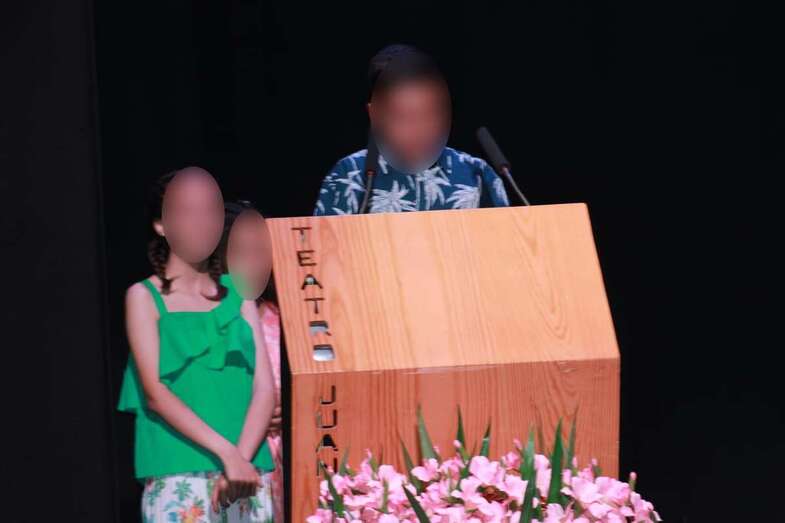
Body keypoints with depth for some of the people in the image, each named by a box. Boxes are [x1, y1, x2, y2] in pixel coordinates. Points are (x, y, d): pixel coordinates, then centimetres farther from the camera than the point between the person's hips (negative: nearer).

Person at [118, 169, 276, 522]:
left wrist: (241, 457, -11)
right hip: (179, 478, -4)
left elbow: (265, 388, 6)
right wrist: (225, 453, -16)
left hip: (249, 475, 4)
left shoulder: (238, 293, 15)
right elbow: (155, 392, -7)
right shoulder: (144, 297, 5)